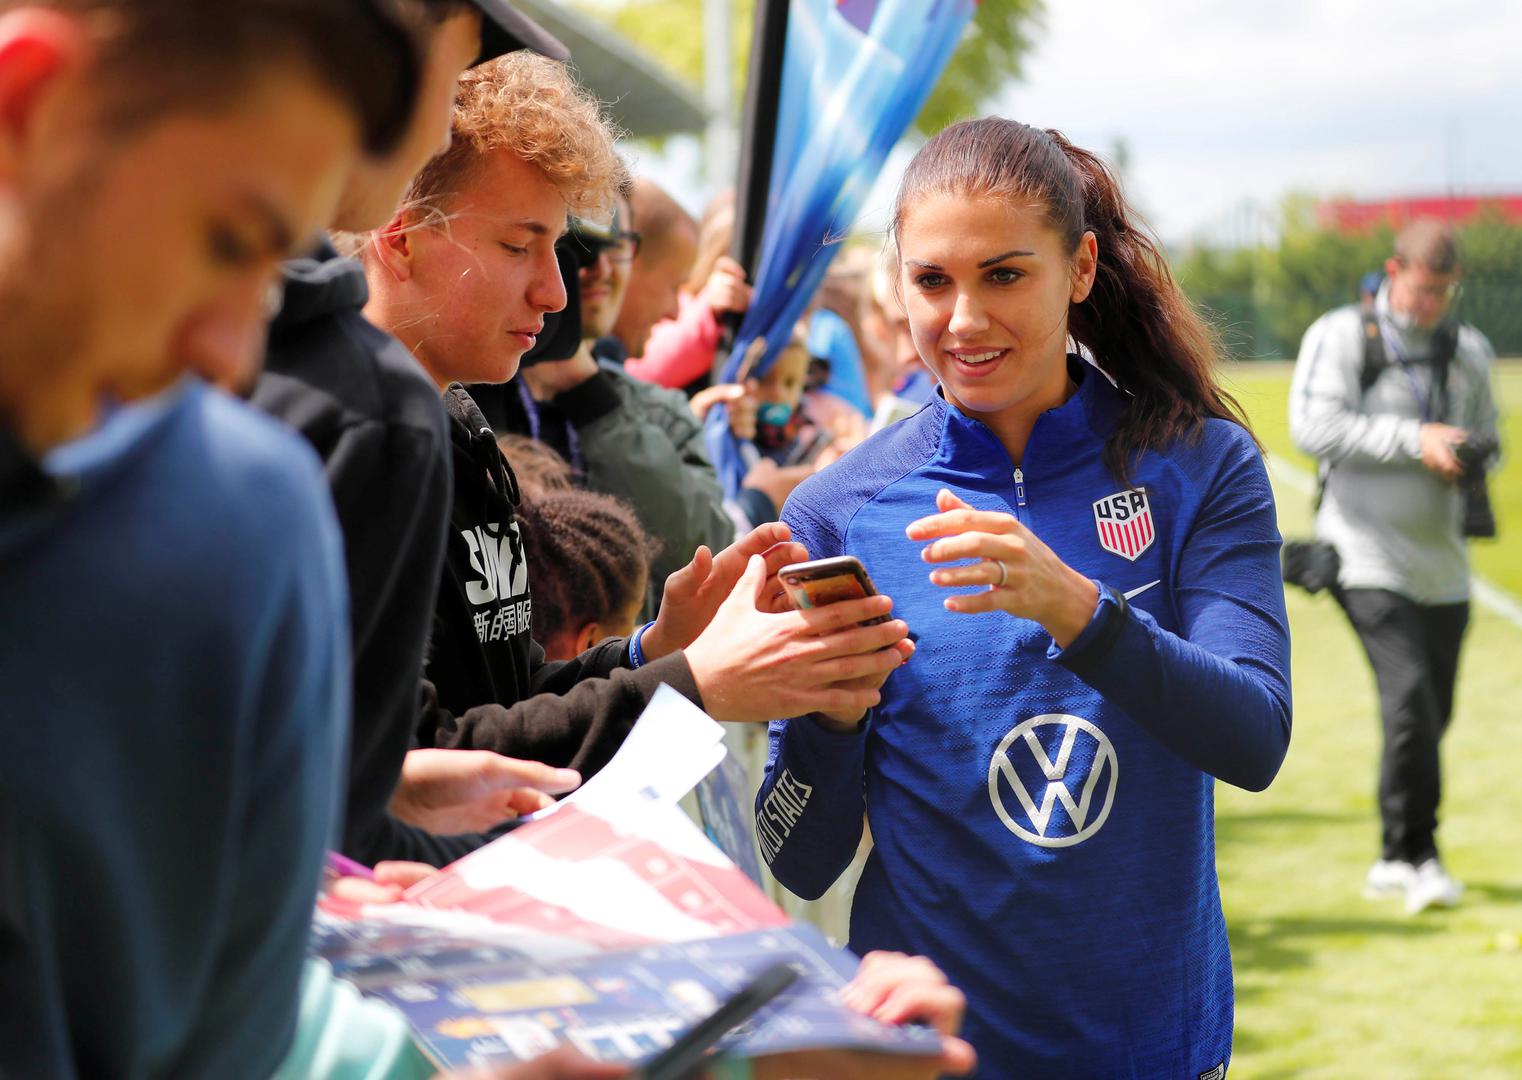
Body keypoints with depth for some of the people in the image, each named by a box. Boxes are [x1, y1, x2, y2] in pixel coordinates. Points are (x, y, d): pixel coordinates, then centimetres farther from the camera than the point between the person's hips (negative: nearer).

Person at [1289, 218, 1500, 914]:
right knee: (1410, 699, -19)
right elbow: (1314, 426, -15)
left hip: (1442, 562, 6)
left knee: (1431, 714, 8)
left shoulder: (1469, 349, 13)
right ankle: (1417, 855, -12)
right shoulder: (1340, 336, -4)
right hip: (1369, 554, -6)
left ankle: (1396, 860, 22)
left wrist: (1476, 457, -2)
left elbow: (1483, 433, 23)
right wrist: (1414, 439, -21)